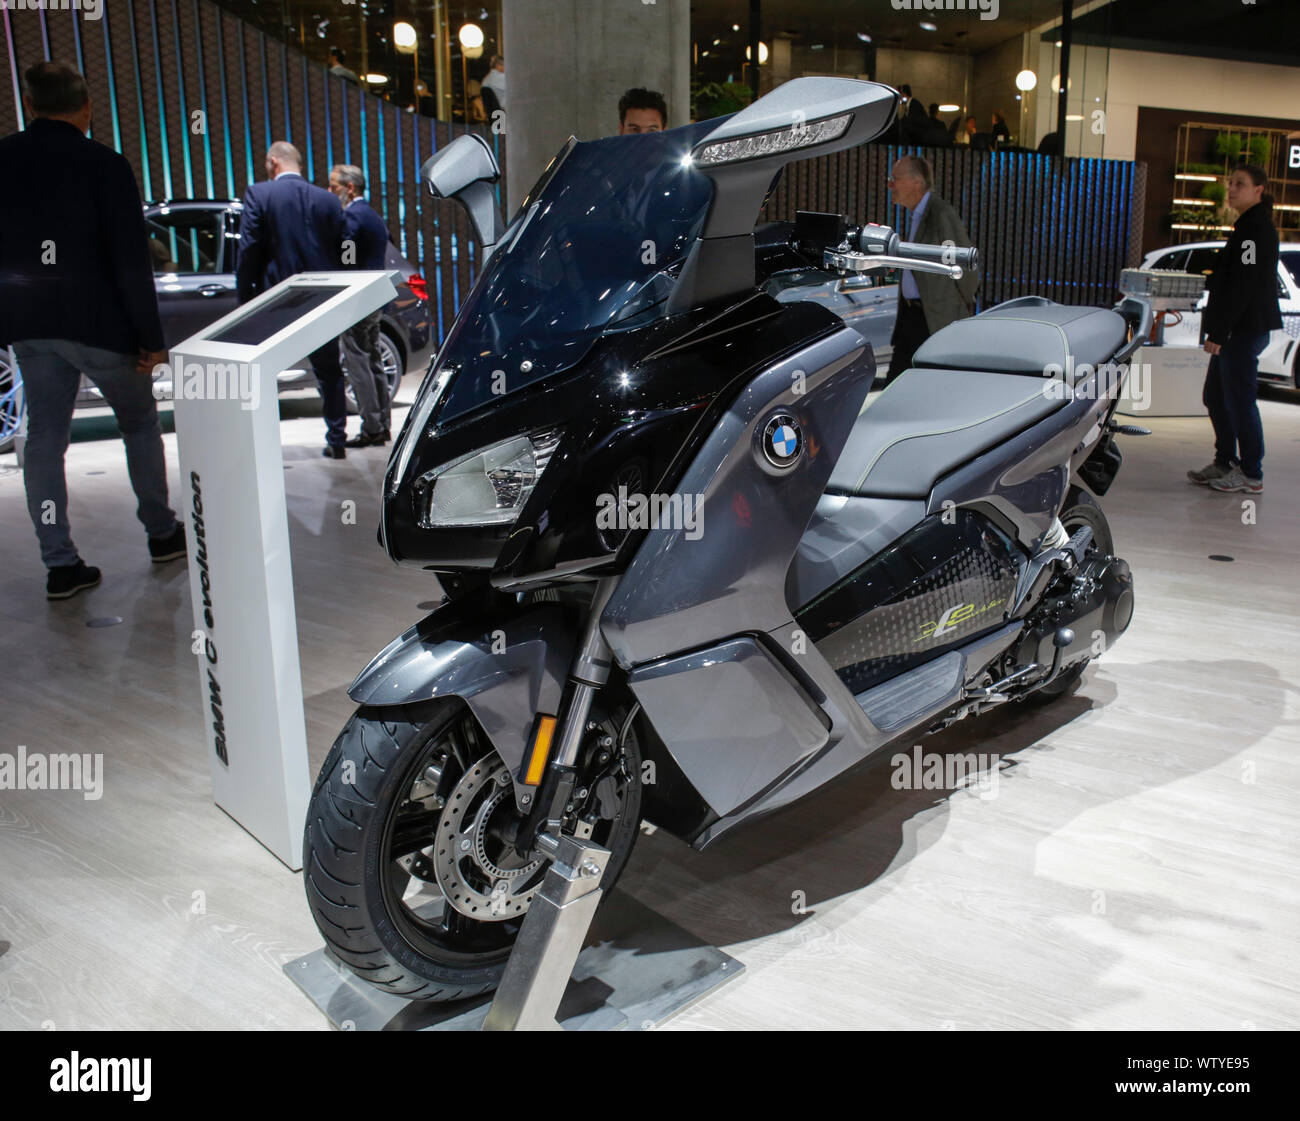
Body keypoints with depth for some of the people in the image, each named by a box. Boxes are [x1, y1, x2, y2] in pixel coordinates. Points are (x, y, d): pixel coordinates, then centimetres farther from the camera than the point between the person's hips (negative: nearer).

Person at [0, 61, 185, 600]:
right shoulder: (104, 165, -11)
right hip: (98, 322, -4)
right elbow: (131, 259, -15)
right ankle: (162, 532, 24)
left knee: (44, 435, 9)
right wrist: (150, 336, -11)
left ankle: (60, 564, 9)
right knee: (140, 423, 14)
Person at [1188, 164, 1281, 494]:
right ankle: (1225, 463, 24)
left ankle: (1251, 475, 1)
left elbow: (1243, 286, -20)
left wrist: (1219, 332, -21)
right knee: (1215, 396, 15)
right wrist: (1216, 329, 18)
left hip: (1246, 330, -10)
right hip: (1237, 330, 10)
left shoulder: (1256, 228, -14)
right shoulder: (1248, 227, 18)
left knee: (1239, 400, -6)